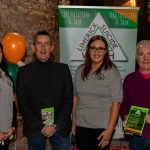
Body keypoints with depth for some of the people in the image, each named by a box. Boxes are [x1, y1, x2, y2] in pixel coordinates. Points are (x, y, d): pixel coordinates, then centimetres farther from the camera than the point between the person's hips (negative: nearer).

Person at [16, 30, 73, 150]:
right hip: (34, 129, 0)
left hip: (60, 128, 1)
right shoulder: (24, 71, -1)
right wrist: (40, 127, -10)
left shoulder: (63, 69, 1)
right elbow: (23, 105, -2)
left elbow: (68, 100, 0)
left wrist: (56, 125, -8)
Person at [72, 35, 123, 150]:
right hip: (81, 126, 4)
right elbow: (76, 96, 9)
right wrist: (73, 121, 8)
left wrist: (109, 129, -13)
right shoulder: (80, 70, 3)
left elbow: (116, 102, -11)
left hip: (102, 127, -3)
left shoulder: (112, 72, -9)